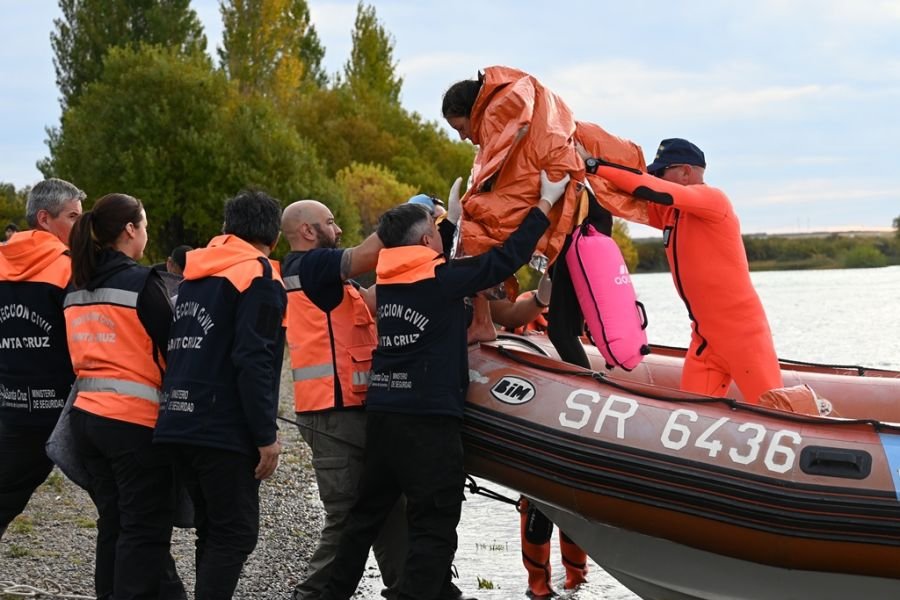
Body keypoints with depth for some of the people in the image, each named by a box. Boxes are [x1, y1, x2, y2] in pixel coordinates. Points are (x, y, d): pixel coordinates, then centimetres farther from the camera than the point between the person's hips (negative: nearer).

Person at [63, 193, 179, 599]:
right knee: (146, 529, -2)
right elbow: (170, 350, -7)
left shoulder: (76, 288, 11)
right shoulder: (142, 282, -11)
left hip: (86, 414, 7)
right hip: (136, 419, -7)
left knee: (112, 523, 15)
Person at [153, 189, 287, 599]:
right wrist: (266, 437, -14)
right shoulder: (258, 276, -8)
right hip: (223, 429, -8)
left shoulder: (196, 272, 17)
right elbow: (253, 362, -17)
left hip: (179, 423, 8)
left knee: (213, 531, 15)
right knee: (236, 534, -5)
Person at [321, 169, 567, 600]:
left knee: (366, 514, 17)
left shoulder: (386, 281, 7)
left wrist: (453, 219, 38)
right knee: (434, 527, -2)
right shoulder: (443, 281, -11)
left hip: (381, 414, 7)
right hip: (429, 422, -7)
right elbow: (507, 257, -7)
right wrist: (546, 202, 2)